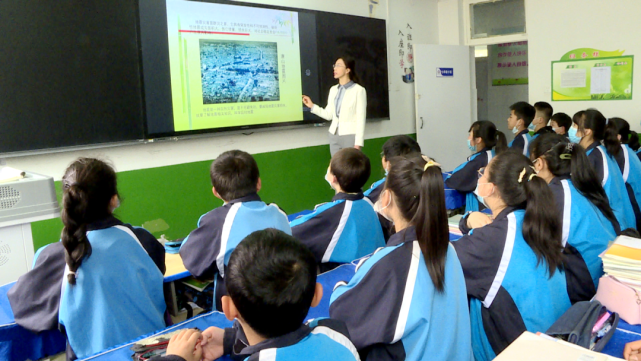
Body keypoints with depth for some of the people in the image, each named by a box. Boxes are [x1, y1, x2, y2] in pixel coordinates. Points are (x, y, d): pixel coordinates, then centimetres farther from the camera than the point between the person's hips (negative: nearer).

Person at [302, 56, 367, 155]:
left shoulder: (358, 90, -8)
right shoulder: (333, 89, 11)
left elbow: (361, 119, -10)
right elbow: (328, 115, 12)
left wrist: (358, 144, -14)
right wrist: (312, 106, 3)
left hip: (351, 136, -6)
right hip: (334, 135, 6)